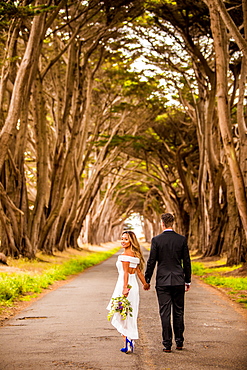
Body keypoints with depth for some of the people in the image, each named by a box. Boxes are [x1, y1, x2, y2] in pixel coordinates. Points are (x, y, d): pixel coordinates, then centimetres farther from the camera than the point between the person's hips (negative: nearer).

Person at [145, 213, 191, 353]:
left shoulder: (156, 240, -6)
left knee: (165, 313, 1)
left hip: (162, 281, -2)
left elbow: (151, 262, -5)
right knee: (178, 312, 12)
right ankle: (179, 342, 19)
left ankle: (167, 344, 1)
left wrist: (147, 280, 5)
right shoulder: (182, 239, 0)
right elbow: (187, 261, 4)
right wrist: (188, 280, 13)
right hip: (178, 281, 2)